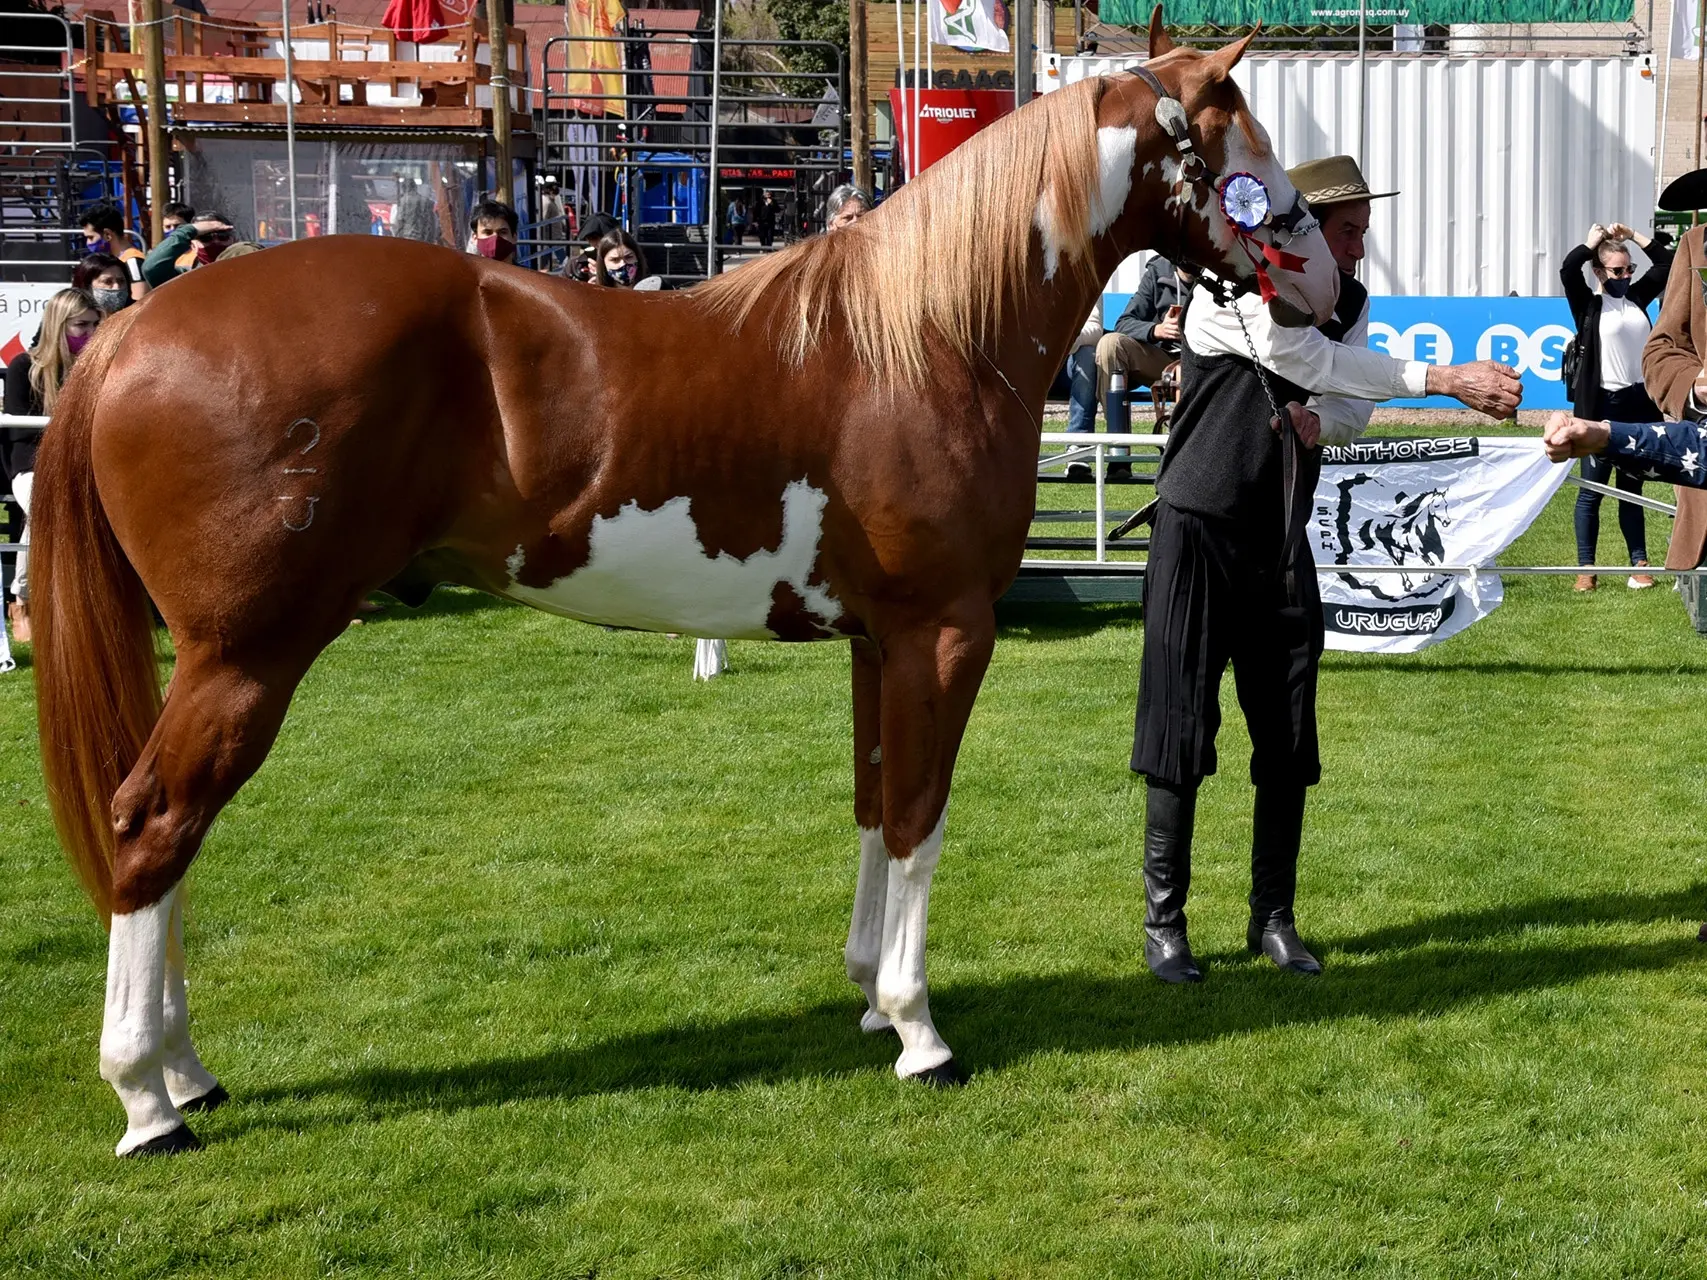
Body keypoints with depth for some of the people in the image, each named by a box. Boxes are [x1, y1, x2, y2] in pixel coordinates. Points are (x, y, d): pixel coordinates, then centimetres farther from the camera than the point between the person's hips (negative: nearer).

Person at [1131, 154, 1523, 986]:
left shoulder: (1351, 303, 7)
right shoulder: (1239, 287, -14)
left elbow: (1353, 412, 6)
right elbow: (1302, 360, -26)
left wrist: (1320, 420, -20)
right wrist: (1442, 380, -29)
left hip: (1283, 544, 6)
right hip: (1200, 534, -6)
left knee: (1289, 738, 5)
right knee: (1180, 724, -4)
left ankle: (1273, 919, 16)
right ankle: (1164, 922, 5)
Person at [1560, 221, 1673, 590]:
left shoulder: (1636, 297, 10)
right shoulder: (1588, 304, -3)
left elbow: (1666, 264, 17)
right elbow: (1568, 271, -19)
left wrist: (1633, 236, 12)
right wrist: (1592, 242, -5)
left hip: (1640, 402, 5)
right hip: (1603, 405, -5)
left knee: (1631, 488, 11)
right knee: (1592, 490, 0)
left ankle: (1639, 563, 13)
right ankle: (1586, 569, 3)